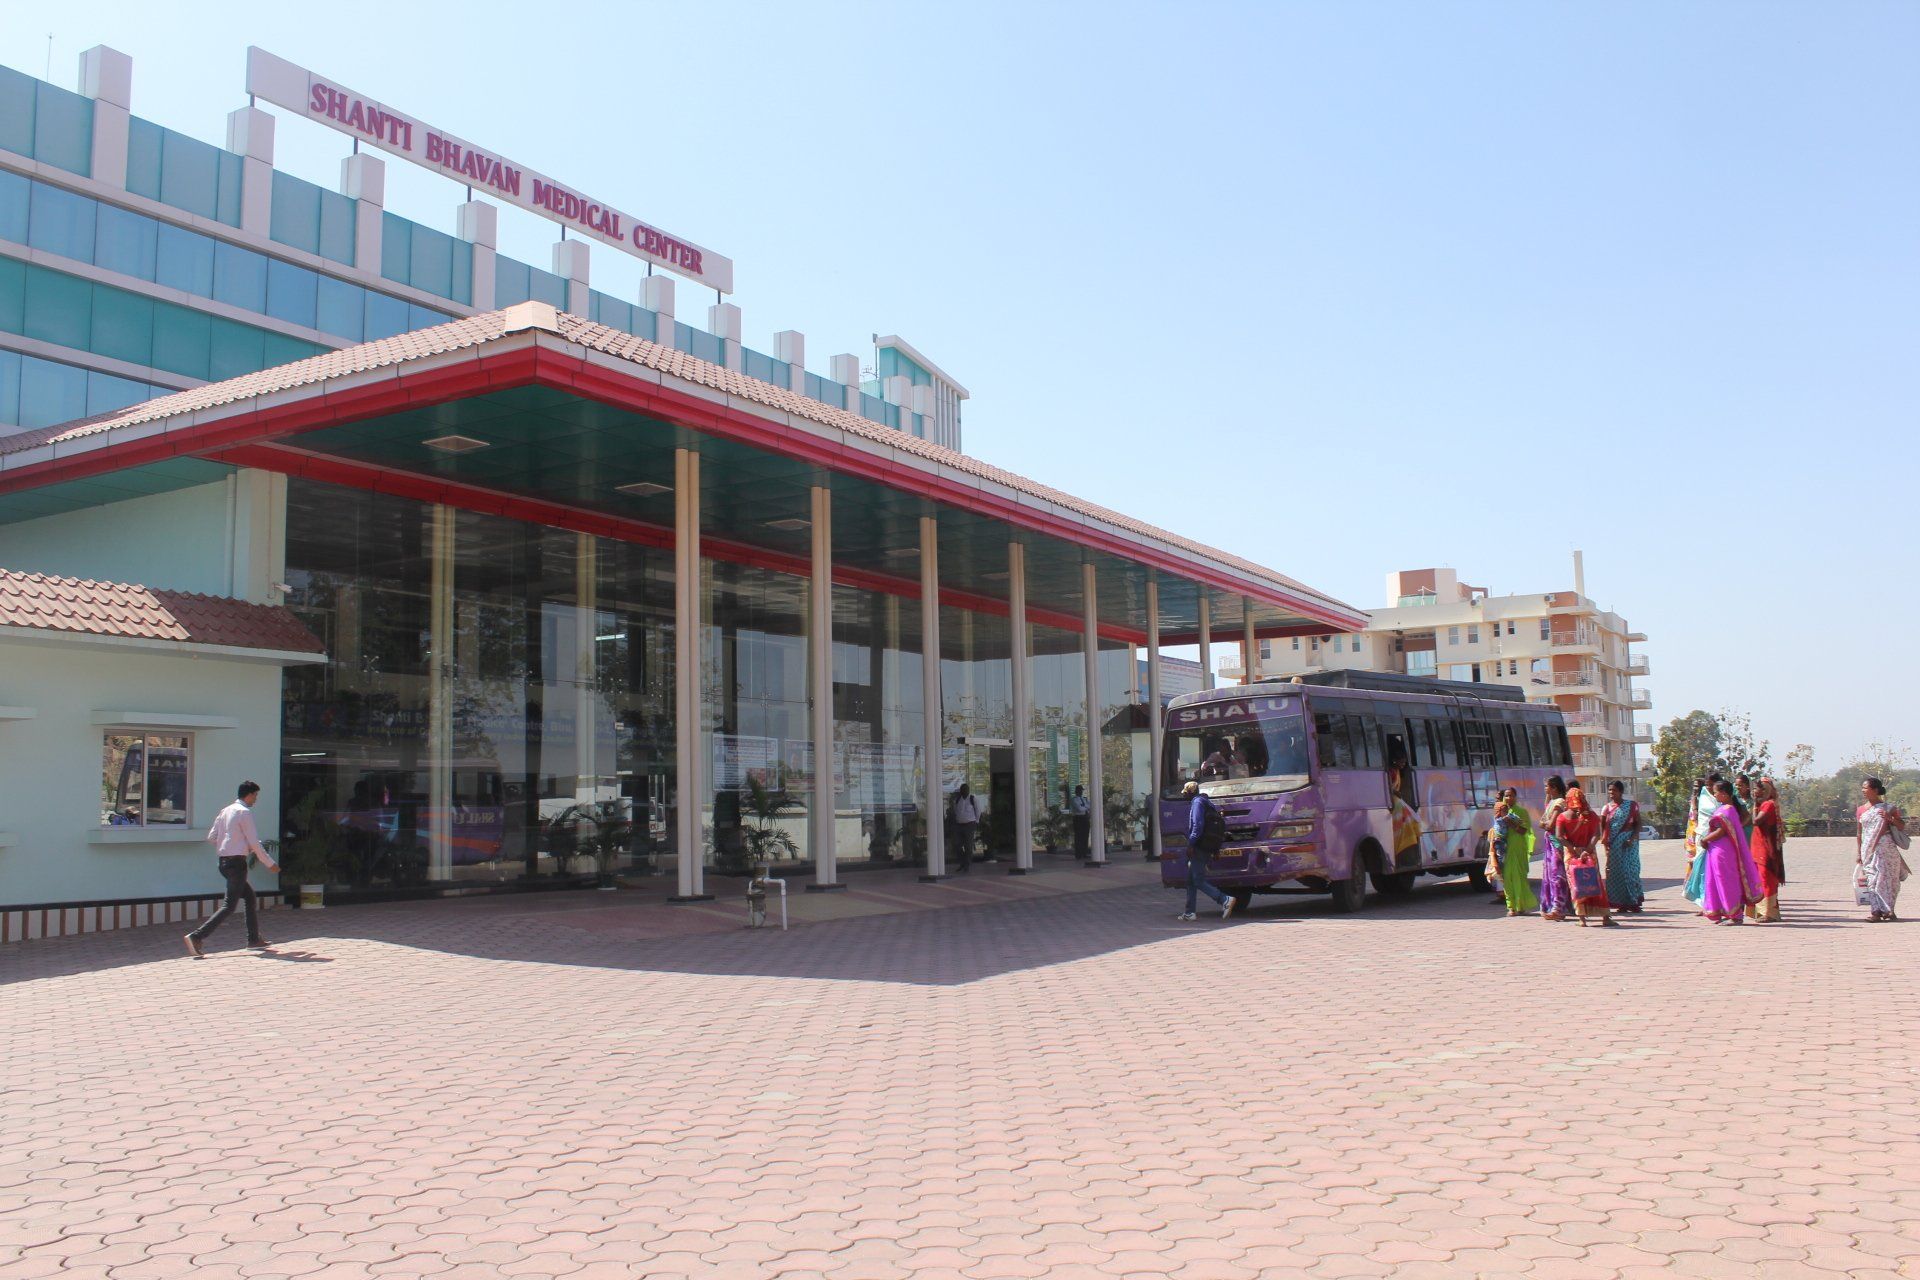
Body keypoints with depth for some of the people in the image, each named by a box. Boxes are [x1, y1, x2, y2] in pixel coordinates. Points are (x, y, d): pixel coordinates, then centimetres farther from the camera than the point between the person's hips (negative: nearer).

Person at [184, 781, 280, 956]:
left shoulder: (225, 811, 13)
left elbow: (211, 838, 13)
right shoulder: (245, 812, -11)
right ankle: (197, 937, -20)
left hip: (224, 861, 9)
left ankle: (254, 939, 22)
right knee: (229, 906, -9)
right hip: (237, 862, -9)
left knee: (251, 898, 19)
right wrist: (270, 863, -4)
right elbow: (254, 842, -12)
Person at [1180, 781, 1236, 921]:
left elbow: (1198, 825, -20)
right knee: (1191, 880, 13)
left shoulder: (1197, 802, -8)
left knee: (1198, 881, -10)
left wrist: (1191, 844, -21)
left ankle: (1225, 900, -20)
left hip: (1199, 847, -10)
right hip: (1208, 847, 10)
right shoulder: (1206, 802, 21)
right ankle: (1189, 912, 14)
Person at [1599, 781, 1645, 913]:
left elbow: (1638, 823, 0)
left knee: (1630, 869, -4)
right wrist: (1604, 841, -11)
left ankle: (1633, 902, 4)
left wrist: (1633, 838, -13)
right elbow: (1601, 826, 4)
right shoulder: (1607, 808, 8)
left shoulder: (1631, 806, 3)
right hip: (1613, 844, 2)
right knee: (1615, 871, 0)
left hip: (1628, 842, -2)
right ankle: (1622, 903, 6)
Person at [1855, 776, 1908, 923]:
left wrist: (1890, 818, -16)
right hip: (1868, 849, 3)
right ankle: (1876, 911, -3)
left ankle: (1888, 910, 6)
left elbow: (1902, 826, 3)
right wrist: (1858, 853, 9)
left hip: (1885, 848, -3)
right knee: (1871, 878, -2)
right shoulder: (1861, 810, 11)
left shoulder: (1887, 808, 1)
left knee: (1886, 878, -2)